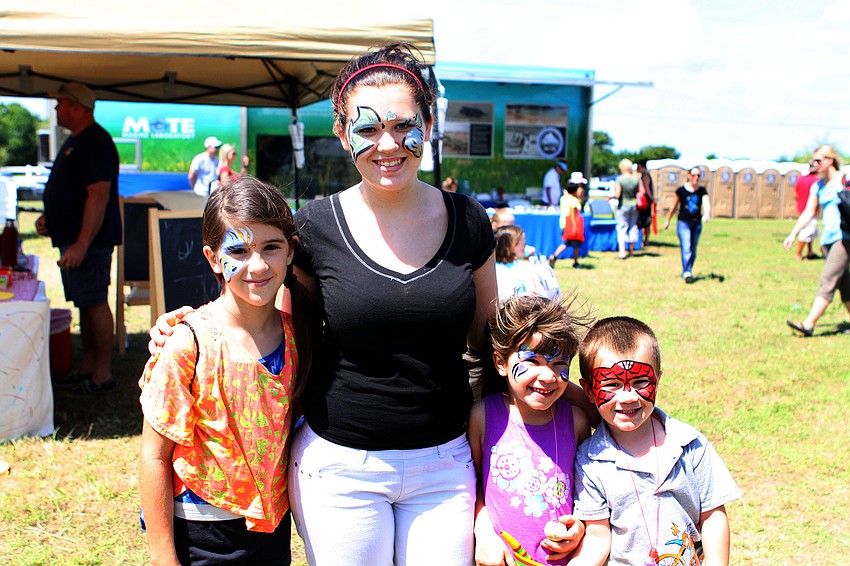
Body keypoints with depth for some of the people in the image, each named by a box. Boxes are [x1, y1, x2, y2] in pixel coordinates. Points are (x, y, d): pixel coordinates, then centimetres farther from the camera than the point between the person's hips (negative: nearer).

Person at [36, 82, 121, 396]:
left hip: (89, 240, -10)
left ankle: (102, 375, 3)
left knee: (94, 304, -4)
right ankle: (87, 368, 24)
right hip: (71, 237, 10)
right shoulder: (75, 140, 17)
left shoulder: (95, 143, -17)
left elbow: (99, 196, -24)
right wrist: (49, 216, 17)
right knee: (85, 303, 15)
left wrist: (81, 245, -27)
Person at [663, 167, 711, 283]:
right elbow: (674, 206, 8)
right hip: (683, 222, -3)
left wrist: (707, 213, -34)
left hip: (697, 224, 3)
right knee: (686, 249, -15)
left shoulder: (702, 191, 2)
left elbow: (706, 204, -13)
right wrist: (667, 220, 14)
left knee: (693, 251, 10)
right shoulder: (681, 190, -3)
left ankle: (688, 272, 24)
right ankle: (686, 273, -20)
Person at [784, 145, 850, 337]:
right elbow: (809, 212, 12)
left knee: (828, 280, -13)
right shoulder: (817, 186, 12)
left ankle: (809, 324, -18)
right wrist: (793, 234, 6)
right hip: (827, 239, 7)